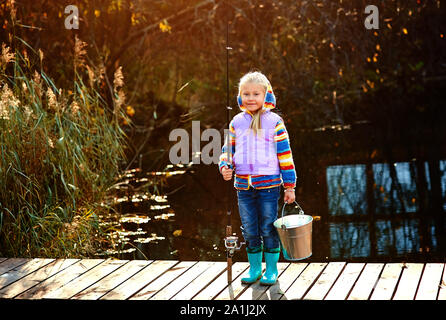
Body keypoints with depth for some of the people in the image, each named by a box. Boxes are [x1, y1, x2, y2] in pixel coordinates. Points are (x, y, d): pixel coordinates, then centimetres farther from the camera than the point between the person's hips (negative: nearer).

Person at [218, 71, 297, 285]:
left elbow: (285, 155, -1)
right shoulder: (236, 123, 8)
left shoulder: (274, 122, -2)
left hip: (269, 185, -3)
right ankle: (254, 268, 25)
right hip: (243, 185, 3)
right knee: (249, 231, 11)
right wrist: (225, 167, -7)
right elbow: (228, 149, 15)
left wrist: (290, 186, -2)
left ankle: (272, 269, 16)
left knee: (268, 229, 2)